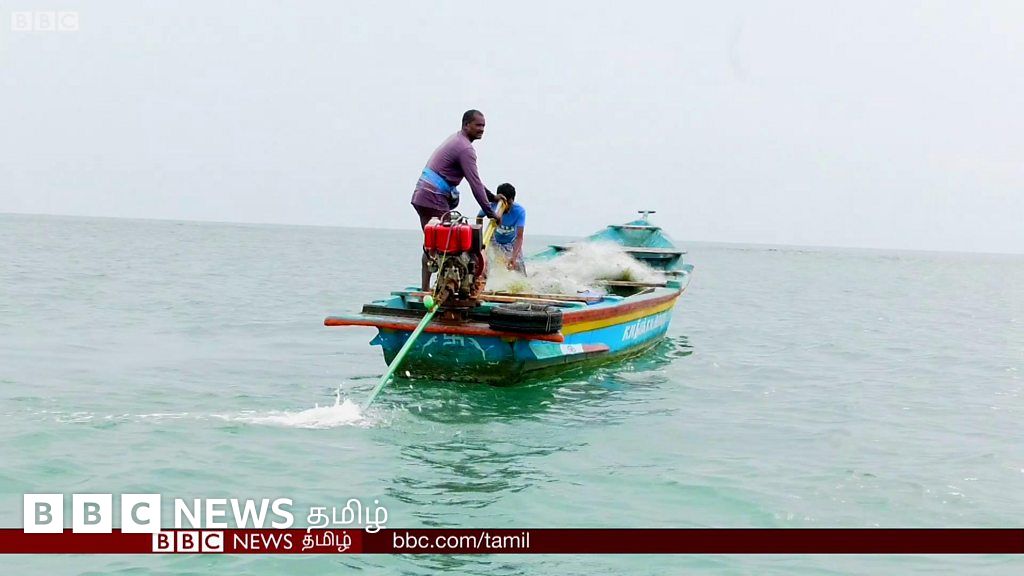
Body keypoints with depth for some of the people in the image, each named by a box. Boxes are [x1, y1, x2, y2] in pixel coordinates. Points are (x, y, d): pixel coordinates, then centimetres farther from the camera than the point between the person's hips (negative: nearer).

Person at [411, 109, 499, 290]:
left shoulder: (456, 140, 20)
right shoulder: (465, 149, -13)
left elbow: (474, 180, 28)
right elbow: (475, 184, -16)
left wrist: (491, 196, 28)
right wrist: (490, 212, -11)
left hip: (421, 197, 10)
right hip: (433, 200, -10)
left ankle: (425, 288, 14)